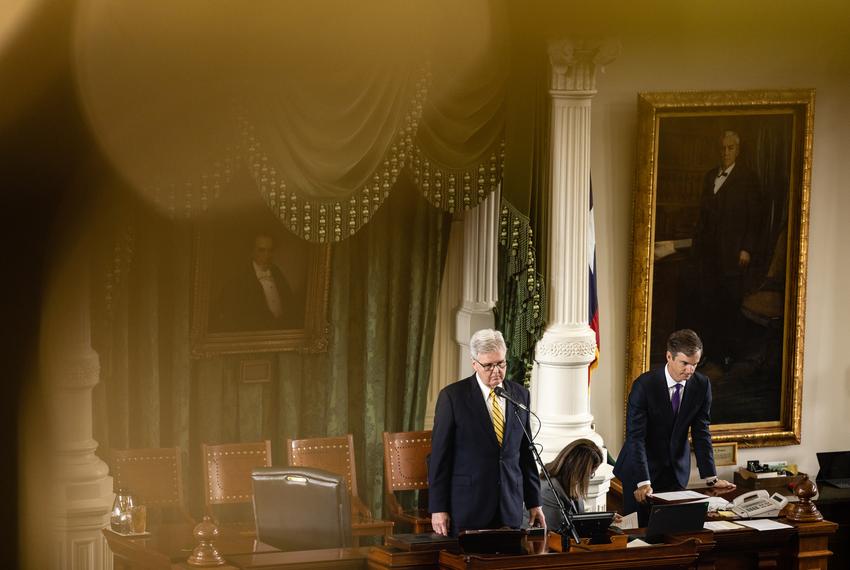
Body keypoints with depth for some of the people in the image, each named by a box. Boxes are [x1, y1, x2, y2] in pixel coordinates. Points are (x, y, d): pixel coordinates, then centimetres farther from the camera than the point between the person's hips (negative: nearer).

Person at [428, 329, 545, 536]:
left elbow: (526, 453, 13)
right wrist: (438, 508, -7)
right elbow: (439, 455, -3)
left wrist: (534, 503, 11)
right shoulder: (452, 396, -3)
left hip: (510, 508, 3)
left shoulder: (520, 395, 9)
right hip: (467, 508, -3)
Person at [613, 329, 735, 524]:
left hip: (676, 471, 3)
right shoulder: (644, 385, -20)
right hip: (641, 467, -3)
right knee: (639, 529, -1)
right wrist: (643, 482, -32)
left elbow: (701, 433, -4)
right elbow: (636, 437, -24)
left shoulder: (701, 385, -8)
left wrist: (711, 478, -12)